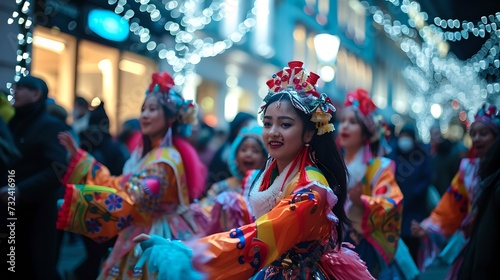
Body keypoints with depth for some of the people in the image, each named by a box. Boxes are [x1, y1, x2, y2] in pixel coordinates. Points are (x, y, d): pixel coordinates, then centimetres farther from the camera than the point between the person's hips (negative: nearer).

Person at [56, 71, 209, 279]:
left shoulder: (165, 160, -20)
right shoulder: (144, 152, 9)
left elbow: (131, 201, -28)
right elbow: (120, 185, 8)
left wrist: (77, 196, -28)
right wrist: (79, 156, 11)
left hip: (156, 239, -9)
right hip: (142, 237, 9)